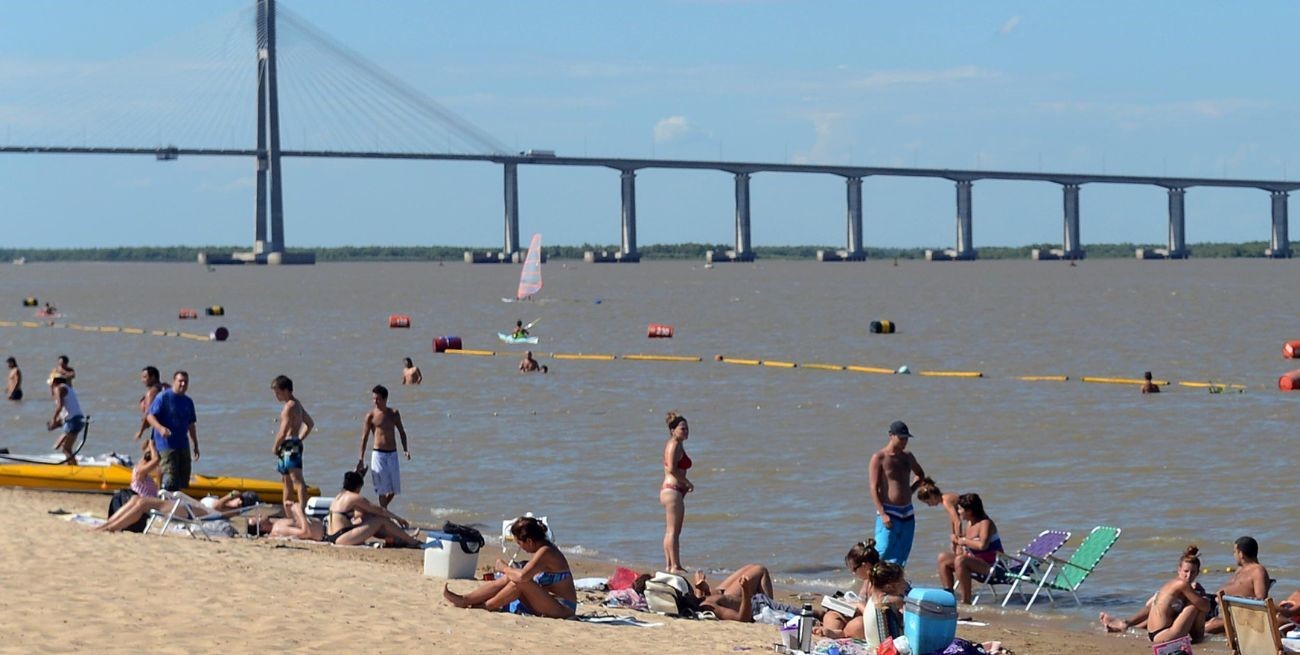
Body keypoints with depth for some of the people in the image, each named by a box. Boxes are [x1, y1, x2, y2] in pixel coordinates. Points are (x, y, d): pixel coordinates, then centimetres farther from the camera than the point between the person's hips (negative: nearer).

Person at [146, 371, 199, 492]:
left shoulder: (188, 401, 14)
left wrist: (195, 445, 23)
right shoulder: (163, 397, -7)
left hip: (183, 445, 7)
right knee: (170, 479, -14)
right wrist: (161, 428, -30)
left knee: (184, 480, 8)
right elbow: (150, 417, -11)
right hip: (167, 444, -7)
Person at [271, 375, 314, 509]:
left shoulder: (289, 406, -14)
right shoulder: (297, 405, 17)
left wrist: (275, 447, -7)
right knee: (287, 482, 17)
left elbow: (283, 432, -21)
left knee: (297, 479, -20)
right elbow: (310, 424, 29)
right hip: (294, 445, 11)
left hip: (290, 446, -11)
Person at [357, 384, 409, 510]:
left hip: (392, 454, 4)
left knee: (394, 489, 6)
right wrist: (361, 459, -3)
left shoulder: (394, 414, 6)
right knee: (383, 488, -6)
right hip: (378, 454, -4)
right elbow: (364, 437, -1)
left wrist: (405, 449, 0)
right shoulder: (371, 416, -4)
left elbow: (402, 432, 14)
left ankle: (383, 508, 27)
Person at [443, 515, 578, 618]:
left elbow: (523, 576, -30)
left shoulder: (545, 552, -21)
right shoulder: (543, 549, 9)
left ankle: (485, 606, -11)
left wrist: (505, 568, -13)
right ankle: (465, 600, -1)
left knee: (520, 582, -26)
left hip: (564, 608, -10)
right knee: (507, 579, -1)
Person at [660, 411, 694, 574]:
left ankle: (669, 565, 17)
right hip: (673, 490, -11)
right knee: (673, 531, -9)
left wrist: (684, 484, 10)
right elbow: (672, 469, -22)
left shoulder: (677, 445, 18)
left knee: (670, 531, 13)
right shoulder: (674, 445, -12)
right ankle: (675, 565, -9)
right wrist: (687, 482, -13)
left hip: (669, 490, 11)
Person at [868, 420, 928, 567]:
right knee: (883, 552, -12)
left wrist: (910, 490, 13)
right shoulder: (879, 458, -6)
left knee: (901, 557, 5)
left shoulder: (907, 457, 12)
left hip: (907, 513, 6)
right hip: (889, 513, -6)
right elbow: (874, 488, -11)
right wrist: (882, 514, -20)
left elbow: (920, 475, 32)